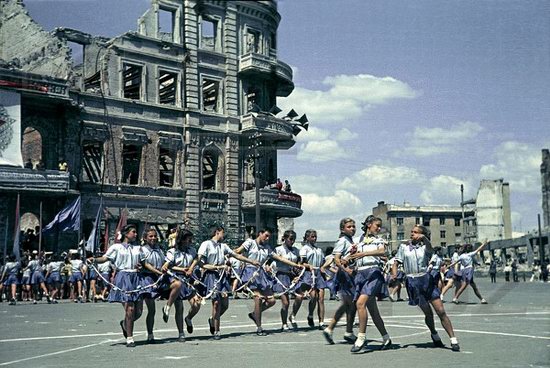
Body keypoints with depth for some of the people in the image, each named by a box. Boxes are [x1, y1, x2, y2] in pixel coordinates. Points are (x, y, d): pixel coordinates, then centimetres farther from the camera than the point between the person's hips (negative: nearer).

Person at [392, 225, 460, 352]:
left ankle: (453, 340, -3)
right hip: (412, 282, 0)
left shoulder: (425, 247, 4)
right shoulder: (404, 247, 7)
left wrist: (424, 238, -41)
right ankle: (434, 335, 29)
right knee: (428, 313, 4)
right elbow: (396, 263, 4)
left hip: (426, 279, 0)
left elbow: (430, 248, -20)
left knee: (441, 311, -6)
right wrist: (394, 276, -14)